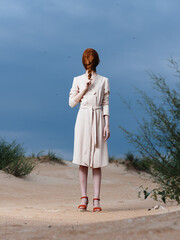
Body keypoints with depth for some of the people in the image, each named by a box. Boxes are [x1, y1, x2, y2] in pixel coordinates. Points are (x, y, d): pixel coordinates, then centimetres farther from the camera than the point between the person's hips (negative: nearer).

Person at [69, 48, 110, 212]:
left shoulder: (104, 81, 6)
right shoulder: (78, 80, 7)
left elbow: (105, 104, 5)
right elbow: (72, 103, 5)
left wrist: (107, 125, -1)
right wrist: (84, 90, -7)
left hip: (98, 120, 0)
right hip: (83, 119, 1)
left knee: (97, 162, -2)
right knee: (83, 160, -1)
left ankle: (96, 200, -1)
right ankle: (84, 198, 5)